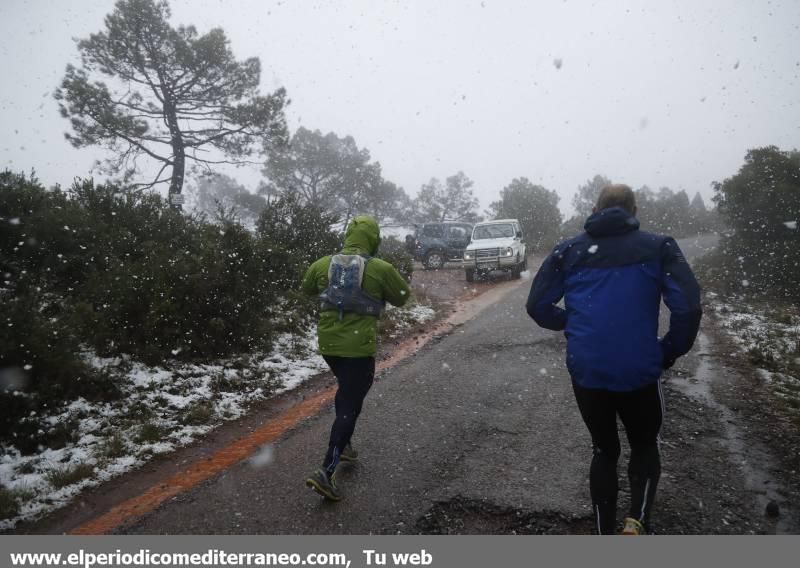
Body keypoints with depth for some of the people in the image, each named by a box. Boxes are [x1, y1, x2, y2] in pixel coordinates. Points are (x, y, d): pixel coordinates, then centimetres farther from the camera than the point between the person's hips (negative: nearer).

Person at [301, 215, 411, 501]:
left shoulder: (322, 264, 0)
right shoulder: (381, 269, -12)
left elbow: (307, 288, 20)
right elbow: (402, 296, 4)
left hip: (328, 344, 6)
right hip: (359, 348, -6)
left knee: (346, 390, 28)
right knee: (350, 405, 1)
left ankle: (343, 445, 39)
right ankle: (326, 472, -4)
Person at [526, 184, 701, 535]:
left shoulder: (569, 250, 5)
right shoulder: (658, 247, 0)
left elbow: (538, 306, 2)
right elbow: (687, 308, -10)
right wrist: (669, 353, 5)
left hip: (585, 372, 2)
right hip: (639, 372, -1)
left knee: (604, 450, 22)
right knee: (645, 446, 23)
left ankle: (605, 534, 28)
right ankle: (636, 521, 4)